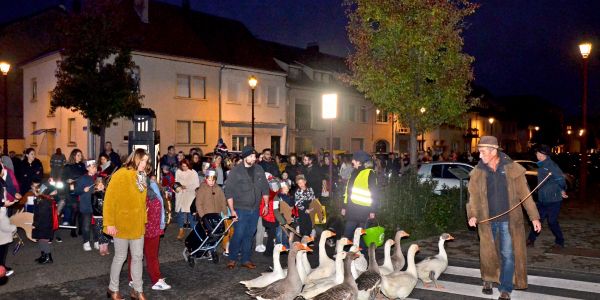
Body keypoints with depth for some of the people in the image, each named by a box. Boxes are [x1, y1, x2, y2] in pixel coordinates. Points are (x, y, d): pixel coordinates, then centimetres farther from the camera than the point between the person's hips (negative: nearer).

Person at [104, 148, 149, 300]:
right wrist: (109, 223, -18)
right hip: (121, 224, -6)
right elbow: (109, 200, -16)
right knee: (120, 257, 7)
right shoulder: (120, 175, -14)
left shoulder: (141, 177, 7)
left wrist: (144, 219, 9)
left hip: (137, 225, 6)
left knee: (138, 257, 10)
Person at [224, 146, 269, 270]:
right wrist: (232, 210, -12)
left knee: (249, 235, 11)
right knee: (239, 234, -5)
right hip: (240, 209, -4)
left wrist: (266, 205, 12)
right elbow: (228, 191, -9)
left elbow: (265, 188, 13)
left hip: (254, 209, 4)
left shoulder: (259, 169, 6)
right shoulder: (236, 171, -8)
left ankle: (246, 260, 23)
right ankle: (232, 258, 14)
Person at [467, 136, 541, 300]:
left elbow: (524, 194, -1)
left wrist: (534, 217, -2)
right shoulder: (477, 172, -1)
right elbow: (473, 196, 2)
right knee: (488, 253, 13)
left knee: (508, 255, 1)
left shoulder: (512, 169, -6)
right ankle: (487, 280, 36)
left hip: (509, 220, -1)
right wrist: (472, 215, -14)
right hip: (487, 220, 2)